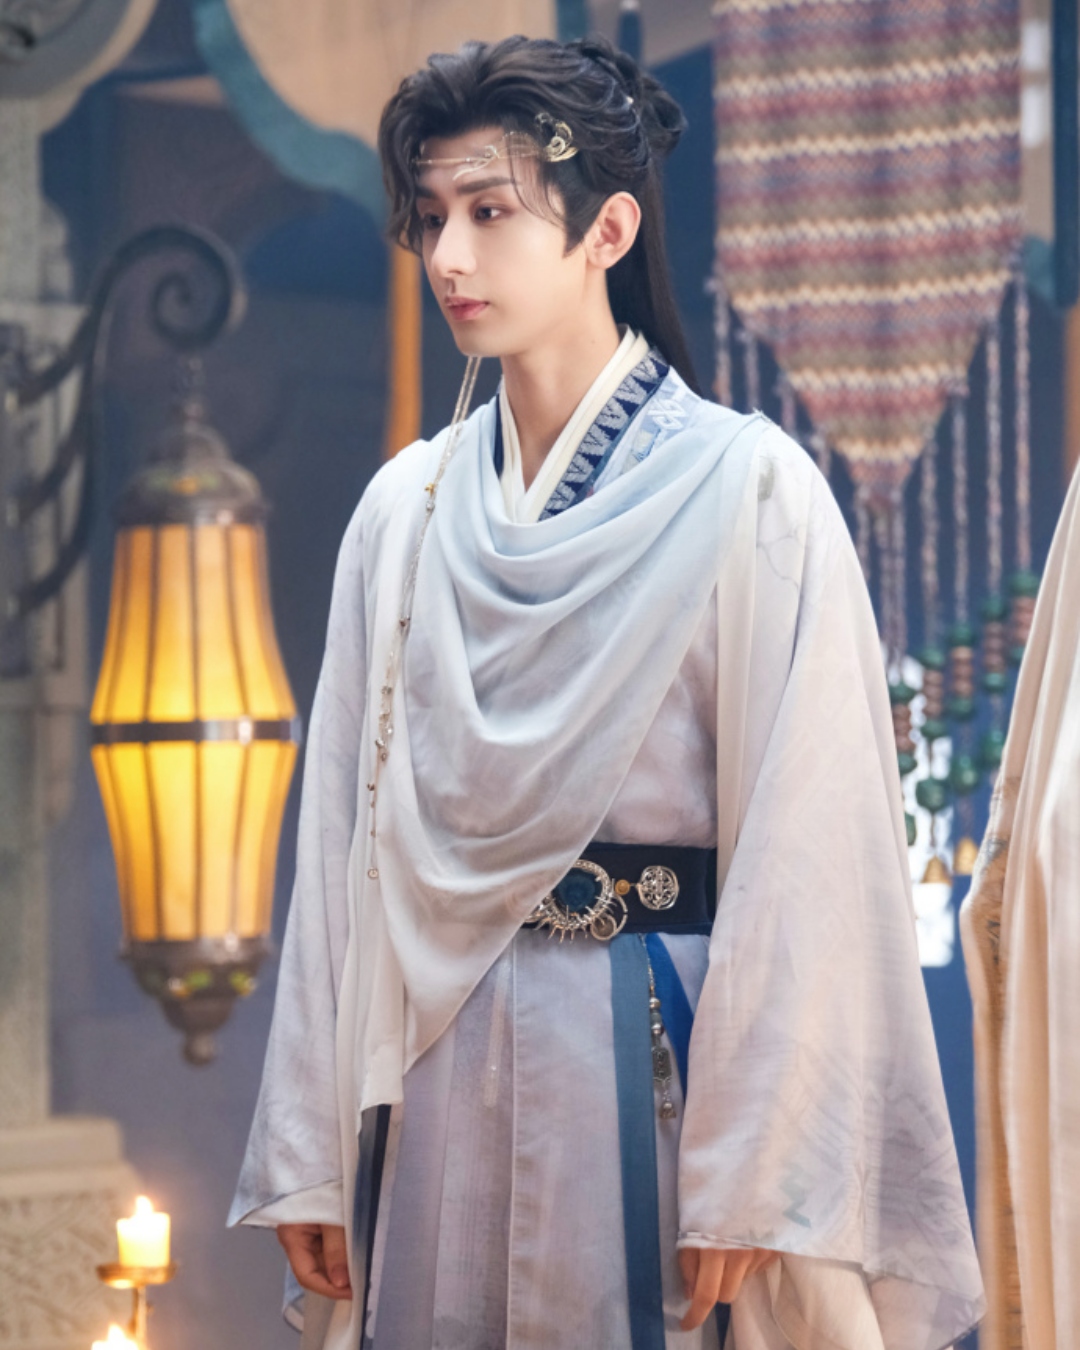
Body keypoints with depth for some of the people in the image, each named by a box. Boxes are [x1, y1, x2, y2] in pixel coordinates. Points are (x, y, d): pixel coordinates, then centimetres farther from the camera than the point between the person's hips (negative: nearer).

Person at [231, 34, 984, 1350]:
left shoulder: (747, 490, -6)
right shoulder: (406, 510, 8)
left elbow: (802, 853, -10)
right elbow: (345, 834, 9)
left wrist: (752, 1186, -15)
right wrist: (308, 1156, 5)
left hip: (659, 1049, -4)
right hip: (440, 1075, 4)